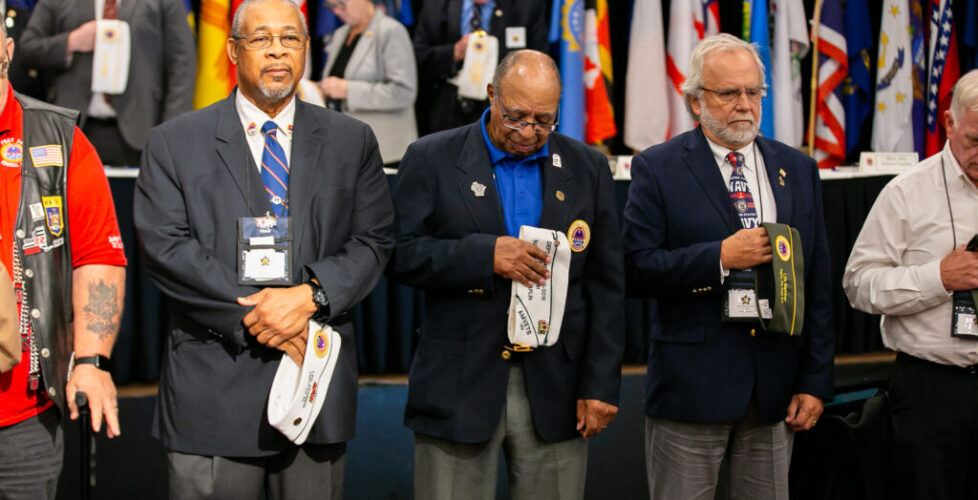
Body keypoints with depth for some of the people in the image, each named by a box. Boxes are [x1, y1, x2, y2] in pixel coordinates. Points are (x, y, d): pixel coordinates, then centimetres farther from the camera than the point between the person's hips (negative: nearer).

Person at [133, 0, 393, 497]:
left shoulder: (352, 141, 11)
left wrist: (310, 296, -14)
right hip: (214, 381, -2)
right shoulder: (174, 142, 4)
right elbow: (164, 246, -6)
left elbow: (373, 241, 4)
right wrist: (252, 314, -13)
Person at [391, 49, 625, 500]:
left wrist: (601, 384, 0)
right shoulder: (431, 159, 2)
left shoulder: (588, 168, 8)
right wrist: (485, 255, -19)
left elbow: (606, 286, 6)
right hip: (459, 386, -1)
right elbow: (402, 255, -5)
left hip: (554, 389, 2)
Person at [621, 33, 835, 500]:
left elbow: (817, 283, 10)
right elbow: (635, 270, -10)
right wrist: (719, 256, -19)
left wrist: (815, 381, 5)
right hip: (691, 386, -3)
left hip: (775, 389, 4)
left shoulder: (798, 169, 10)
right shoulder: (657, 168, -2)